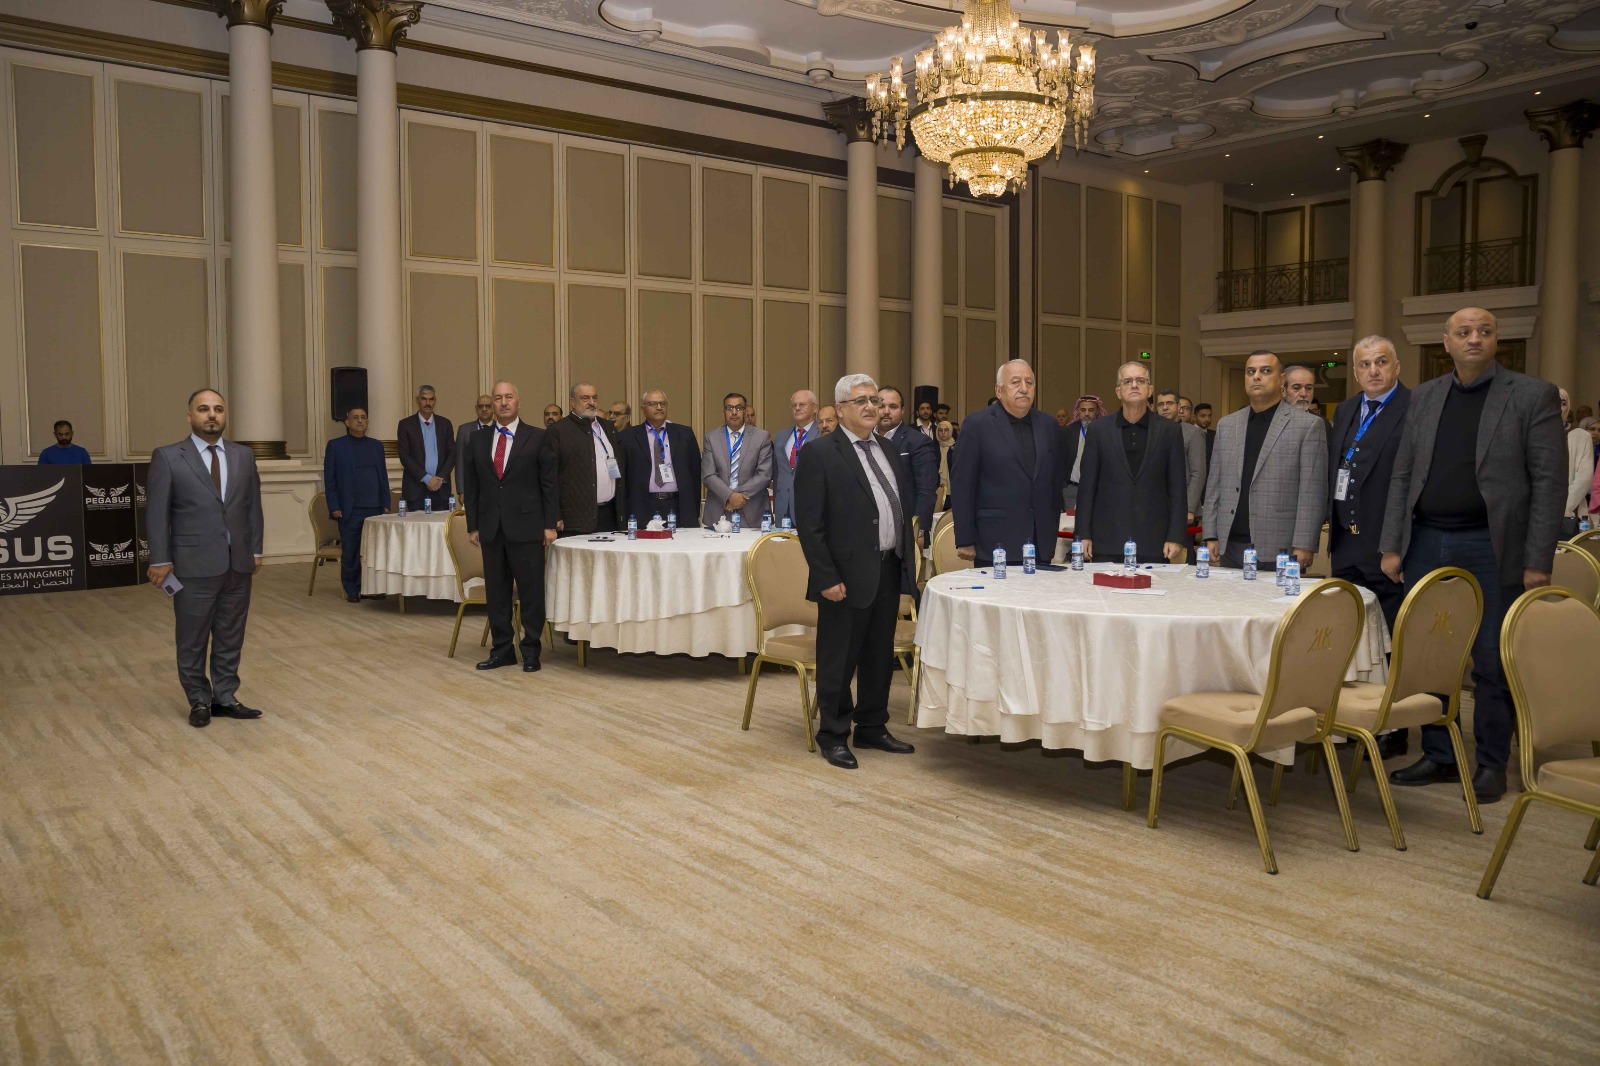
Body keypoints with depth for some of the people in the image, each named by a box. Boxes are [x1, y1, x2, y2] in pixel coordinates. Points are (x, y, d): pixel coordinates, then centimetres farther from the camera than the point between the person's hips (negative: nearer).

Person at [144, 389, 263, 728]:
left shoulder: (244, 456, 8)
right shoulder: (168, 457, -3)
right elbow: (157, 512, -3)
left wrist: (255, 550, 8)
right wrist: (160, 560, -6)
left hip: (238, 564, 3)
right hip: (194, 566, -3)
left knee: (230, 637, 9)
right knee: (192, 640, 7)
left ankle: (224, 697, 19)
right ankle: (199, 701, 20)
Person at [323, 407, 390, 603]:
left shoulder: (376, 446, 15)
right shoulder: (335, 446, 4)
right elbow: (329, 479, 1)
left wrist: (385, 504, 6)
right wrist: (334, 507, -6)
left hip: (375, 508, 3)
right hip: (349, 511, -3)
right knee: (350, 552, 2)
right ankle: (352, 590, 13)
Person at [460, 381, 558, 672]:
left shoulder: (537, 438, -1)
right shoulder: (478, 439, 10)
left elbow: (549, 484, -2)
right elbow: (472, 486, 11)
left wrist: (549, 524, -6)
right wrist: (473, 525, 7)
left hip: (526, 527, -4)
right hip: (491, 528, 4)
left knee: (531, 591, 1)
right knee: (496, 591, 9)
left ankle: (531, 650, 12)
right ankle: (502, 649, 19)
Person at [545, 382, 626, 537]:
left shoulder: (608, 428, 18)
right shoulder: (557, 432, -1)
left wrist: (622, 511, 14)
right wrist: (555, 518, -12)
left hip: (610, 516, 5)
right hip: (576, 520, -5)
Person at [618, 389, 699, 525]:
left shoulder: (684, 434, 10)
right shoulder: (627, 437, 6)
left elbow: (695, 470, 11)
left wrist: (694, 509, 6)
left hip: (680, 508, 1)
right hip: (643, 509, -1)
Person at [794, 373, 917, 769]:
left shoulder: (889, 453, 13)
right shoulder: (819, 454, -9)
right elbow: (809, 525, -12)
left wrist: (907, 560, 10)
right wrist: (827, 578, -16)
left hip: (889, 571, 7)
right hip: (848, 574, -7)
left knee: (880, 657, 15)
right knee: (839, 661, 4)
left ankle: (872, 728, 29)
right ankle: (833, 735, 18)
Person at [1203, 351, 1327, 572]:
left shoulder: (1308, 425, 0)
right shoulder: (1226, 425, 13)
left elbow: (1312, 493, -6)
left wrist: (1303, 546, -12)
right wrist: (1211, 536, 7)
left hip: (1279, 551, -4)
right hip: (1231, 547, 4)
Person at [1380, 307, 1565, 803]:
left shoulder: (1533, 395, -1)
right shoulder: (1424, 397, 10)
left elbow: (1550, 482, -5)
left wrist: (1538, 561, -10)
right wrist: (1392, 547, 5)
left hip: (1491, 548, -4)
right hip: (1426, 543, 4)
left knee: (1492, 664, 4)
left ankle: (1491, 764, 18)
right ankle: (1439, 756, 22)